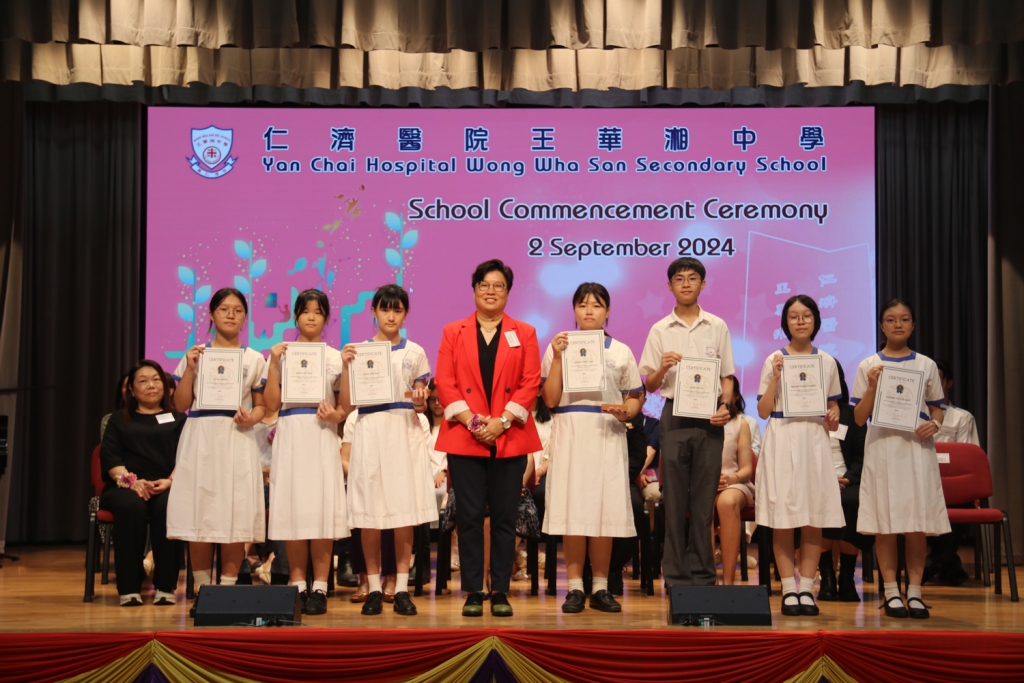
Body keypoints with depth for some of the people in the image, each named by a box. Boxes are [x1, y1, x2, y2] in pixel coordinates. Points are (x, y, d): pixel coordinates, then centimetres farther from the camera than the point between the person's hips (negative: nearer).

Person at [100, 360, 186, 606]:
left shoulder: (178, 420, 19)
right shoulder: (119, 420, 22)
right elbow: (109, 456, 6)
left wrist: (170, 481, -16)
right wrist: (129, 480, -14)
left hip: (166, 487, 0)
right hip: (126, 487, 0)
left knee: (168, 507, -36)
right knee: (132, 506, -36)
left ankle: (166, 586, -31)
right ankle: (129, 588, -33)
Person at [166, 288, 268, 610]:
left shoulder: (255, 359, 10)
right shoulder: (195, 354, 9)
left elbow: (261, 405, 12)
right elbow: (180, 405, 6)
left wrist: (251, 418, -10)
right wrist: (190, 368, -5)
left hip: (237, 440, 0)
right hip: (200, 439, 0)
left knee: (235, 515, -4)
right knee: (198, 513, -3)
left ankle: (228, 588, 5)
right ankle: (203, 589, 8)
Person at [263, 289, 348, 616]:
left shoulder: (336, 357, 10)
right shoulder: (281, 354, 9)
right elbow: (271, 403, 1)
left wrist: (336, 415, -11)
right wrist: (274, 362, -6)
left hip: (322, 436, 0)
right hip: (290, 435, 1)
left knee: (322, 508, -5)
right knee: (292, 507, -2)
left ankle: (319, 587, 0)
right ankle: (297, 584, 7)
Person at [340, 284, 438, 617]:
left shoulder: (415, 352, 10)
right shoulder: (358, 351, 7)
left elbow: (422, 405, 12)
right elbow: (346, 405, 3)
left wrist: (421, 400, -11)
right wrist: (346, 367, -9)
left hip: (405, 433, 1)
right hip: (370, 433, 0)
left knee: (405, 513, -2)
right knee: (369, 515, -2)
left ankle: (402, 588, 5)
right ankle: (374, 588, 7)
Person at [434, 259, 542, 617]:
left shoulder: (524, 334, 11)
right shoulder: (453, 333, 11)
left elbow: (530, 383, 2)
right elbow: (444, 383, 2)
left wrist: (503, 420, -11)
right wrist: (470, 419, -11)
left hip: (509, 440, 0)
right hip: (464, 439, 0)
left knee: (504, 518, 2)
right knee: (469, 517, 0)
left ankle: (500, 592, 9)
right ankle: (473, 593, 6)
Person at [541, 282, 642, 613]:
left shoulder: (621, 351, 10)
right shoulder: (559, 347, 6)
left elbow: (635, 398, 12)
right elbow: (550, 400, 0)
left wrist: (625, 411, -10)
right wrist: (557, 358, -8)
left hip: (607, 435, 1)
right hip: (570, 434, -1)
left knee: (606, 510, -1)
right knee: (572, 510, -4)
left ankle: (601, 588, 9)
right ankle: (575, 588, 3)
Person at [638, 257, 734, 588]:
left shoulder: (717, 327, 9)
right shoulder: (660, 331, 7)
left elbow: (727, 376, 10)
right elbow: (650, 386, 7)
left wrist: (724, 405, -8)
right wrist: (662, 368, -13)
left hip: (709, 417, 0)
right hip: (675, 415, 0)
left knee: (704, 500, 1)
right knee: (674, 500, 0)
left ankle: (702, 575, 7)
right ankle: (677, 576, 5)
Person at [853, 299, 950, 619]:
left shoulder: (926, 365, 10)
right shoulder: (868, 367, 5)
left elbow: (936, 409, 16)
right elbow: (859, 418, 3)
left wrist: (934, 424, -7)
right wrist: (872, 387, -12)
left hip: (918, 447, 1)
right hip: (882, 446, -1)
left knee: (919, 522, -1)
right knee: (885, 524, -2)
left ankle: (914, 592, 7)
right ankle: (891, 592, 5)